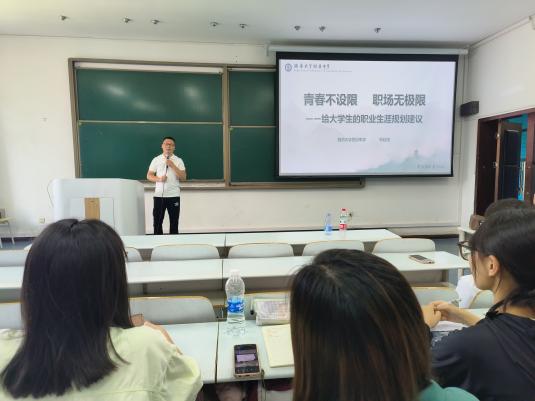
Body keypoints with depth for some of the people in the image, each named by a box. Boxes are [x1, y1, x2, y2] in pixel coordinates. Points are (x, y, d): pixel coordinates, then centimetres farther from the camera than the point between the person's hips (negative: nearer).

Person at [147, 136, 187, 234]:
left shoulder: (178, 160, 3)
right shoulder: (156, 160, 6)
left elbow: (183, 177, -5)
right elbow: (149, 176, 5)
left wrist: (173, 165, -14)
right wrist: (159, 179, -14)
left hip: (174, 195, -1)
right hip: (159, 195, 1)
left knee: (174, 222, 7)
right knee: (157, 221, 5)